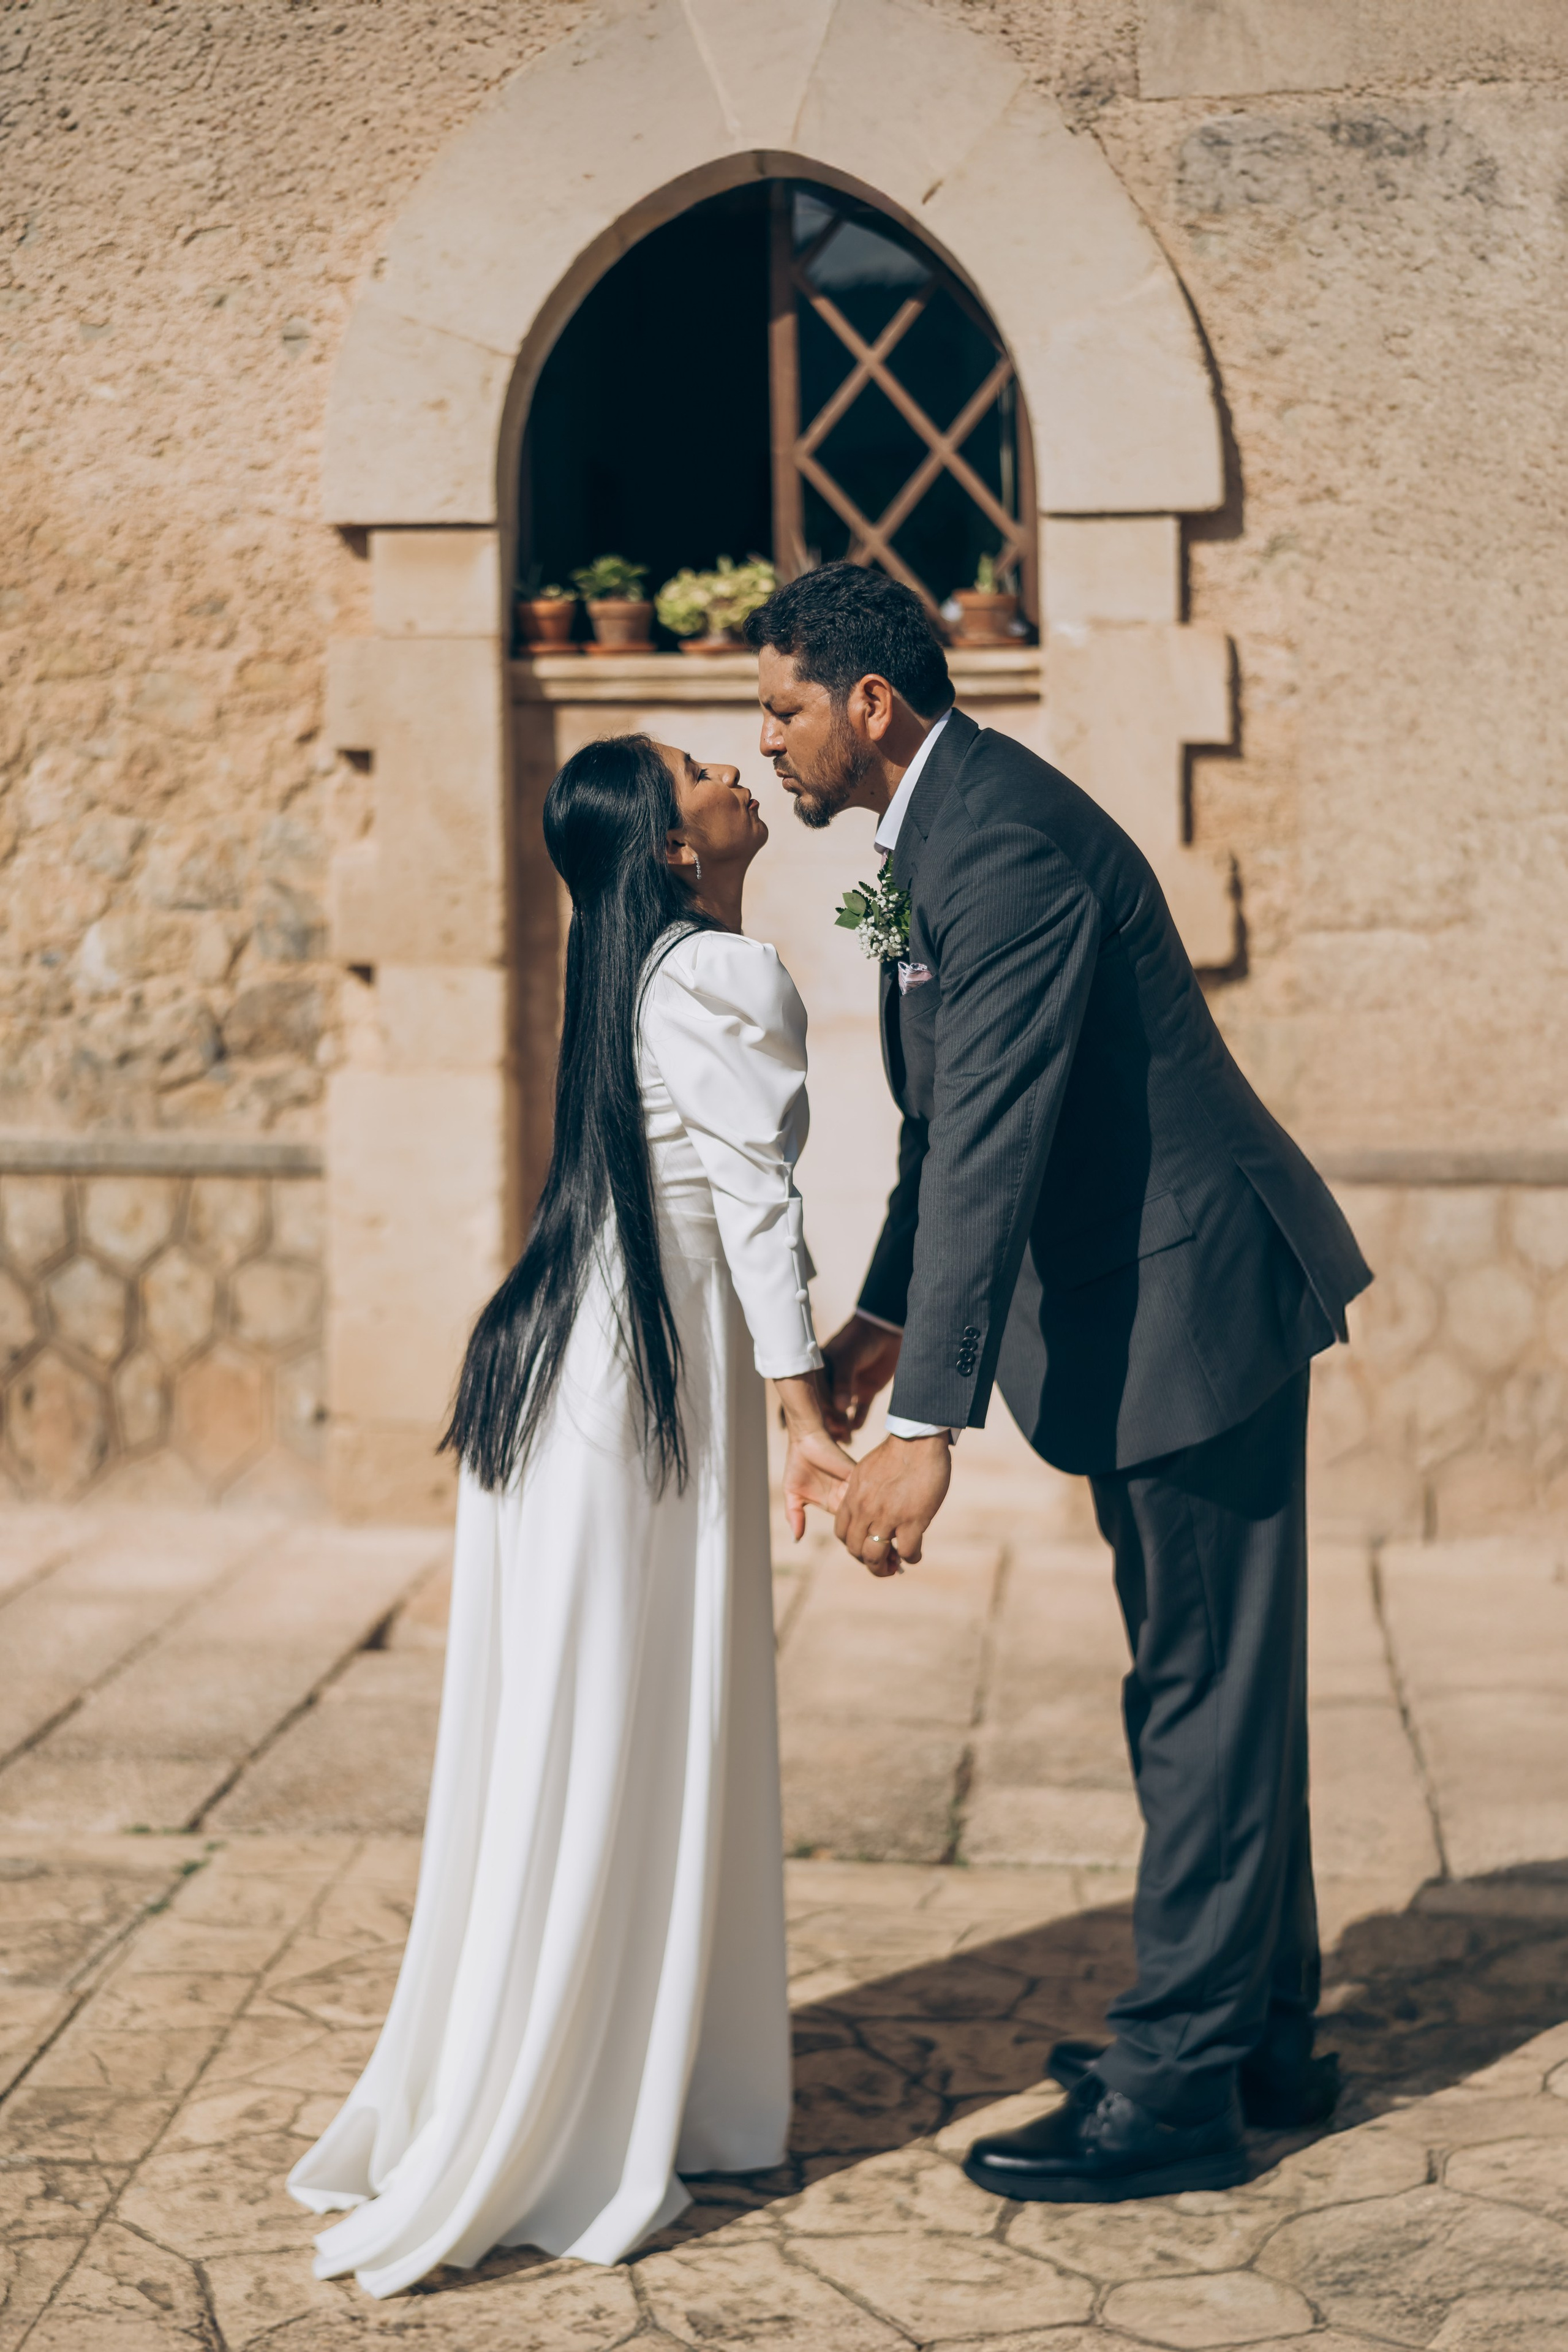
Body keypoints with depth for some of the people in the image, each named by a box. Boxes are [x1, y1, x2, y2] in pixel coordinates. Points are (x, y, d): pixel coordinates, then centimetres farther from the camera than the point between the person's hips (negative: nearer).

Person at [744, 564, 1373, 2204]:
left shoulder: (1006, 843, -23)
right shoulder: (940, 828, 10)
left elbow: (991, 1141, -30)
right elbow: (948, 1120, 20)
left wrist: (929, 1422, -33)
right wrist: (887, 1315, 21)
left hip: (1194, 1287, -11)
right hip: (1132, 1299, 11)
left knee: (1206, 1690, -2)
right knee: (1209, 1680, 17)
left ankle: (1177, 2087, 6)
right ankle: (1261, 2034, 29)